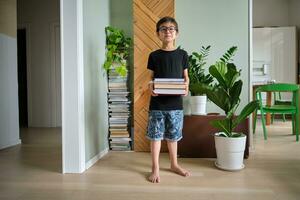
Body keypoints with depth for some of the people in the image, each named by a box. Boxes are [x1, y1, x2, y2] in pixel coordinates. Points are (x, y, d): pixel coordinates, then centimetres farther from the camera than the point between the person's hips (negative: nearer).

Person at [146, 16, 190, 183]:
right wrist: (150, 87, -16)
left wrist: (186, 87, -11)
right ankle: (155, 168, 19)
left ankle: (174, 164, 33)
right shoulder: (154, 55, 2)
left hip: (176, 102, 1)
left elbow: (186, 76, 9)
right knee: (156, 135, 4)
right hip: (157, 102, -1)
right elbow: (151, 78, 5)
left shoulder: (182, 54, 4)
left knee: (173, 135, 14)